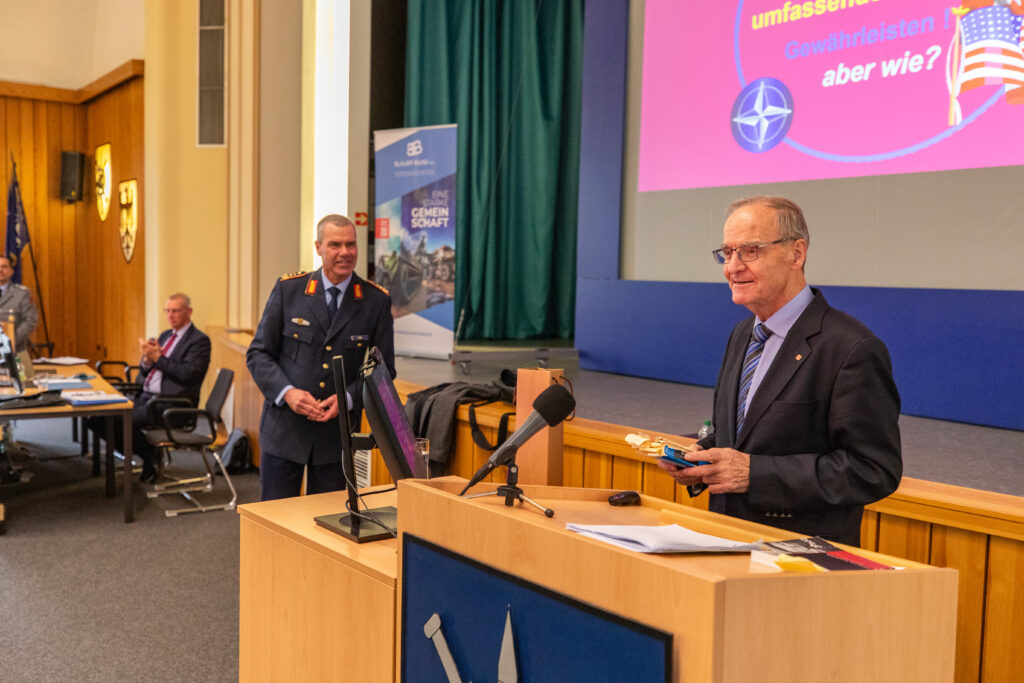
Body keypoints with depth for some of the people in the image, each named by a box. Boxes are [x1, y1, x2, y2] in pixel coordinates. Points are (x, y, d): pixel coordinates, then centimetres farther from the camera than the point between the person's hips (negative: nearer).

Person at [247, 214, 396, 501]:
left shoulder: (376, 300, -3)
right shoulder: (288, 289, -2)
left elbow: (384, 368, 1)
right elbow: (258, 353, 1)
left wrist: (348, 399, -15)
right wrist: (287, 392, -16)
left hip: (337, 431, 0)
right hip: (284, 427, 0)